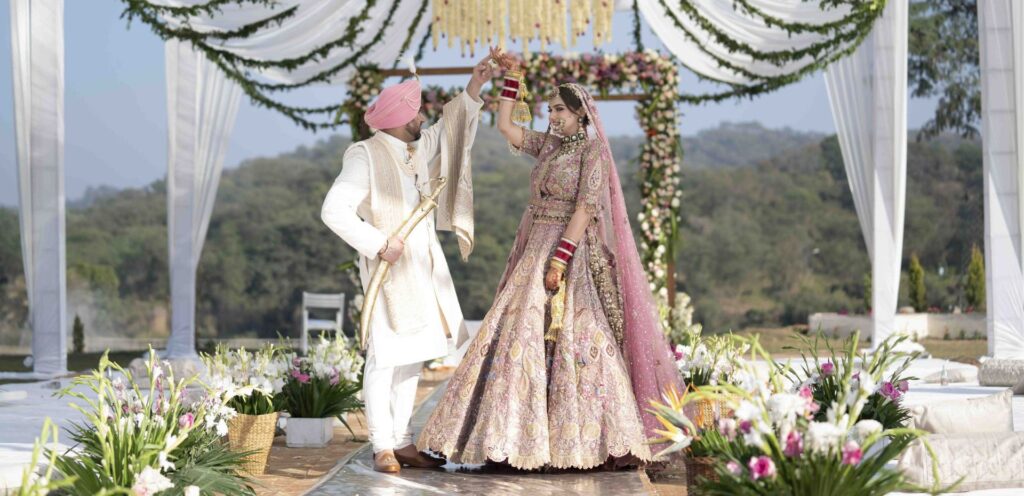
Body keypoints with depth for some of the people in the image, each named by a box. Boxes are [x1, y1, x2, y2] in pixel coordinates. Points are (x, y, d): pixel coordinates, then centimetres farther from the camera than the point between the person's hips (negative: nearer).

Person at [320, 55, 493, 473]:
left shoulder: (419, 150, 10)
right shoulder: (365, 156, -13)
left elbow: (449, 132, 29)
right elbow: (334, 210, -18)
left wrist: (473, 90, 21)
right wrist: (379, 243, -20)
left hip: (422, 267, 8)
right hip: (389, 267, -8)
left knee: (411, 356, 9)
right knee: (384, 356, -7)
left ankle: (402, 442, 15)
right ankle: (383, 446, -1)